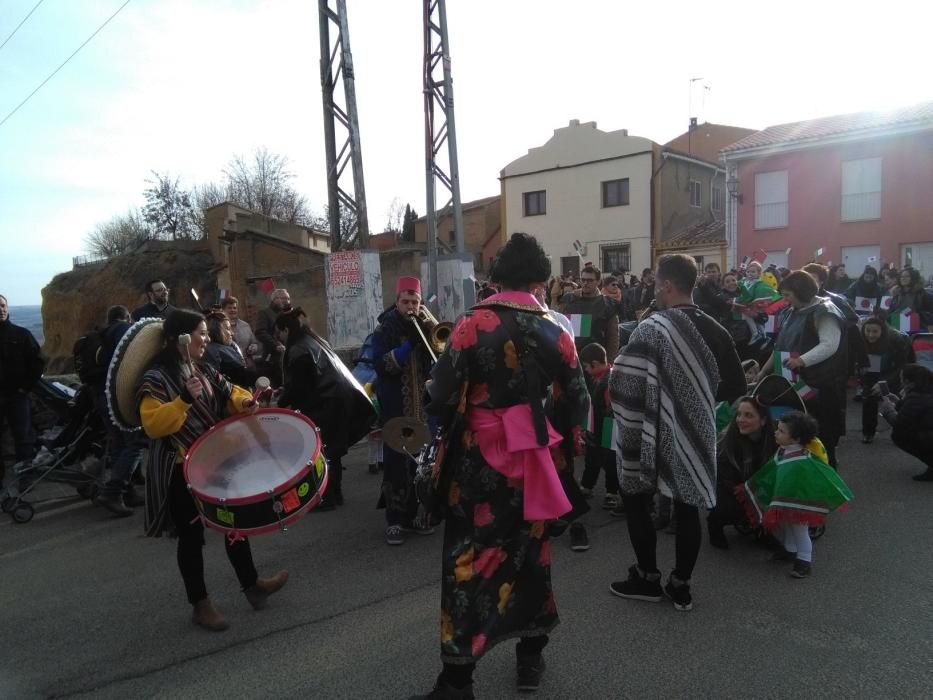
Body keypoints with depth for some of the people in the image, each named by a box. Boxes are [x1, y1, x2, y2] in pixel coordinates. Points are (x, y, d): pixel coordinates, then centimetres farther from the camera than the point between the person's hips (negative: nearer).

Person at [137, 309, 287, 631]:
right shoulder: (157, 378, -16)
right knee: (191, 535, 6)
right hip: (181, 472, -7)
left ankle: (251, 584, 32)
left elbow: (229, 394, 16)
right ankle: (200, 605, 20)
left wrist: (244, 402, -5)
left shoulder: (205, 370, 7)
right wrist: (184, 399, -34)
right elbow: (152, 424, -24)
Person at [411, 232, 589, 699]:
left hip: (479, 457, -3)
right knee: (530, 551, 18)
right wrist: (563, 444, 19)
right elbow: (577, 400, 2)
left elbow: (441, 396, -14)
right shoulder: (555, 331, -2)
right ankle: (530, 658, 33)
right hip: (532, 455, 3)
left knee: (468, 560, 6)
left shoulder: (473, 323, -12)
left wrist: (442, 433, 5)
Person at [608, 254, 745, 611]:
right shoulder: (714, 330, 2)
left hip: (656, 433, -6)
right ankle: (681, 586, 24)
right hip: (696, 434, 6)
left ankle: (647, 578, 22)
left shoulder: (653, 328, -18)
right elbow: (736, 387, 9)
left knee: (636, 500, 13)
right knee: (687, 507, 14)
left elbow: (622, 382, -24)